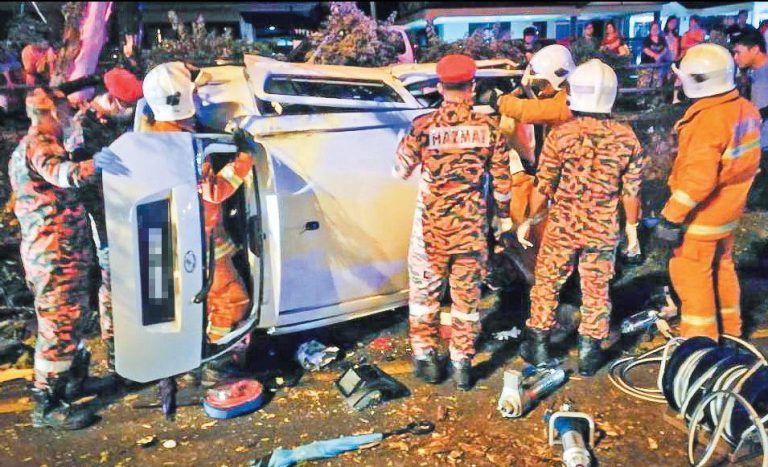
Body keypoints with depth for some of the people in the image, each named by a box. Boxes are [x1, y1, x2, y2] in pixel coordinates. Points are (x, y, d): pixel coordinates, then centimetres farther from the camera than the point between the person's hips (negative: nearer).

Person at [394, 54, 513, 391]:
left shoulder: (423, 126, -11)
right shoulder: (489, 127, -5)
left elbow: (401, 170, 0)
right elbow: (501, 179, 1)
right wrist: (503, 215, 17)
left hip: (431, 226, -1)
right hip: (471, 226, 1)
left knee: (424, 292, 15)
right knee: (467, 296, 13)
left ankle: (426, 357, 24)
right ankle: (462, 363, 21)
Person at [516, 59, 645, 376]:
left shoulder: (561, 135, -14)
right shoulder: (627, 138, -6)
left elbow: (544, 187, -10)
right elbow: (631, 191, -1)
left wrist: (528, 220, 2)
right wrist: (632, 225, 12)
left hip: (562, 227, -2)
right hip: (603, 230, 2)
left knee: (546, 284, 15)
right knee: (597, 291, 14)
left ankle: (538, 345, 25)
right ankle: (589, 354, 24)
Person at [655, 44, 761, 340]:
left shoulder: (707, 120, -27)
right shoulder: (745, 109, 0)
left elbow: (698, 179, -29)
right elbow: (745, 160, 11)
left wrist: (672, 218, -23)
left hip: (701, 215, -9)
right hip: (729, 209, 9)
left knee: (692, 275, 5)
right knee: (721, 266, 23)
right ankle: (729, 330, 39)